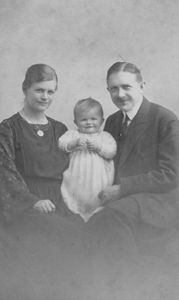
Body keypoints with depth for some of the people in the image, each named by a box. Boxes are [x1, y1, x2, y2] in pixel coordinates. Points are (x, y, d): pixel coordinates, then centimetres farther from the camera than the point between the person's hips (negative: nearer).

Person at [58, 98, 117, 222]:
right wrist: (75, 142, -19)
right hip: (76, 182, 0)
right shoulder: (72, 134, 13)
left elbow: (112, 152, 1)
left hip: (99, 182, 0)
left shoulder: (105, 136, 14)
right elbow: (62, 143, -3)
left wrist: (99, 147, -14)